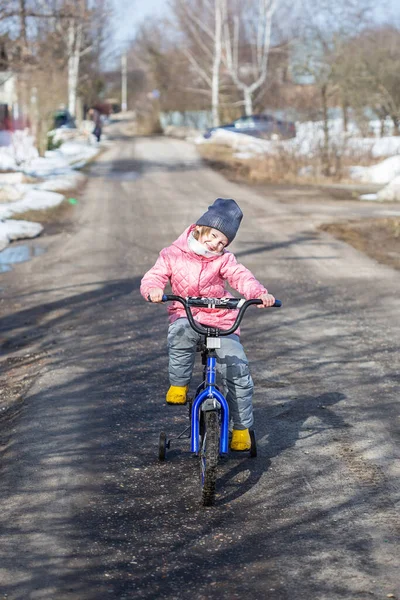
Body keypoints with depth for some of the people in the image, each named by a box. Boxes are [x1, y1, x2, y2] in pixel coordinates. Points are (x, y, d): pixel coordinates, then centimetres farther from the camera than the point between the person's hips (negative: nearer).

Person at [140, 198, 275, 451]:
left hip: (221, 319, 1)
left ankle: (242, 427, 5)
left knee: (238, 370, -12)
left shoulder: (223, 260, 0)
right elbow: (154, 276, -7)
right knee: (181, 333, -39)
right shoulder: (173, 255, 0)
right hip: (186, 315, -1)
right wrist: (153, 289, -32)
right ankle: (178, 385, -15)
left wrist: (261, 293, -34)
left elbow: (242, 278, -14)